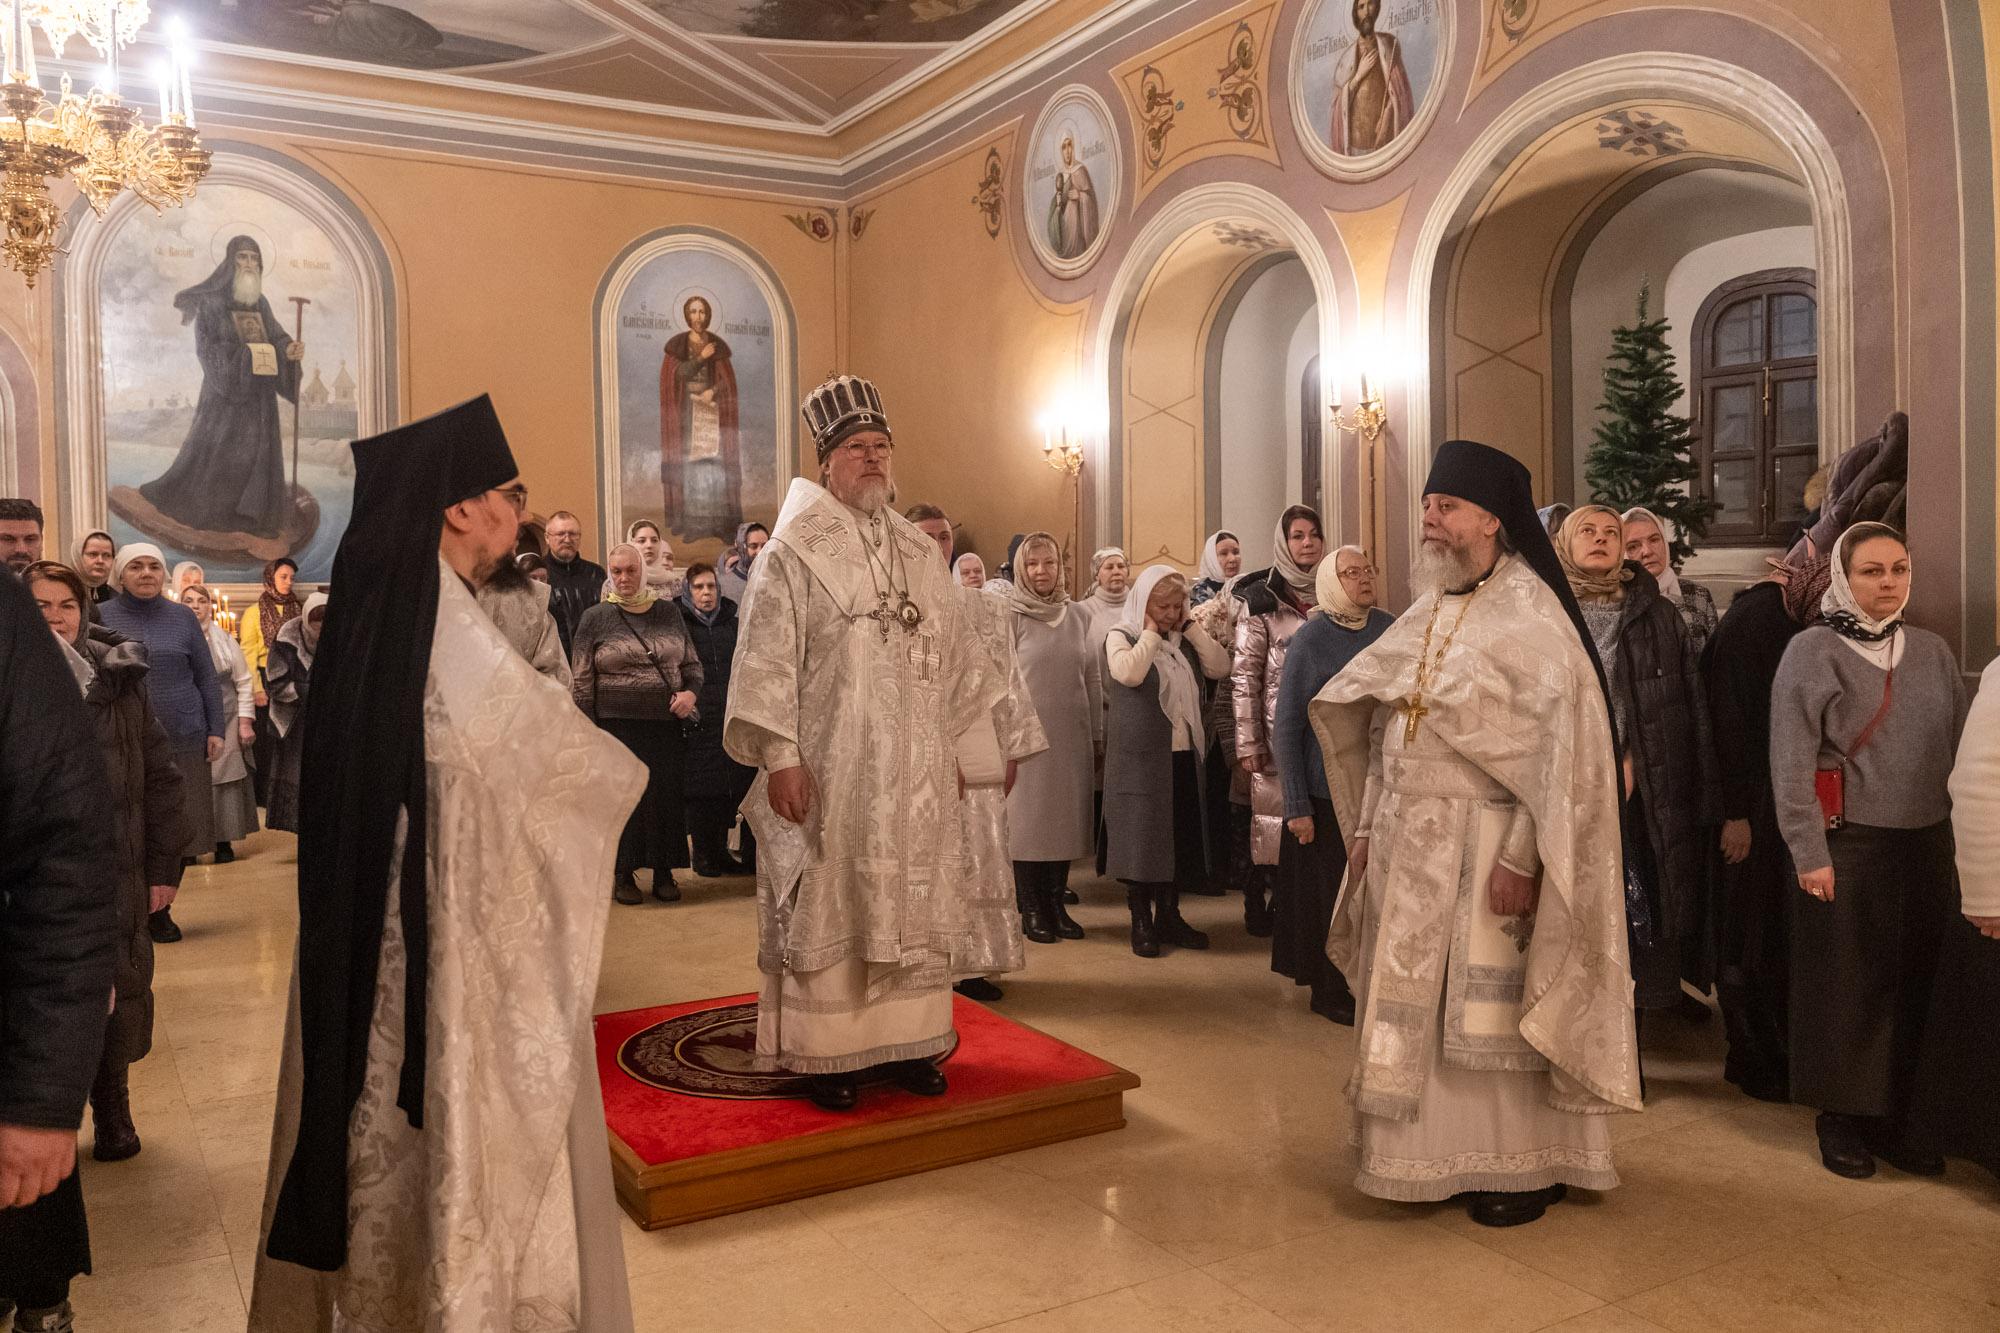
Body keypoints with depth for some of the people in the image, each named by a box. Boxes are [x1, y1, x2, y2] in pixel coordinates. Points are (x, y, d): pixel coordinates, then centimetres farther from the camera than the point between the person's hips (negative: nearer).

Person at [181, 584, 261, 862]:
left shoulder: (224, 640, 6)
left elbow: (244, 683, 7)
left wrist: (245, 723, 0)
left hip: (224, 722, 1)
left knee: (224, 780, 0)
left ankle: (223, 841, 8)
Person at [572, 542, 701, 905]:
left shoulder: (668, 612, 9)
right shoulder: (595, 618, 1)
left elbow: (692, 663, 15)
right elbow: (580, 683, 1)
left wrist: (691, 692, -6)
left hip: (667, 724, 2)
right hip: (618, 725, -2)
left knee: (667, 796, 3)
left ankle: (664, 872, 15)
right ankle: (624, 873, 14)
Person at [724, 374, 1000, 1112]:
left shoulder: (919, 552, 11)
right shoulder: (795, 550, -5)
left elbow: (954, 653, 16)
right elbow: (768, 658, -10)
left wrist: (951, 744, 14)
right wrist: (780, 757, -16)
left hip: (914, 772, 5)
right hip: (830, 769, -5)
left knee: (910, 902, 10)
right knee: (827, 906, 3)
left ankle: (904, 1040, 22)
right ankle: (826, 1053, 14)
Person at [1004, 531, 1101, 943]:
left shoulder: (1078, 614, 8)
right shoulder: (1009, 614, -5)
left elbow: (1093, 678, 11)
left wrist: (1097, 736, 10)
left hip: (1073, 737, 4)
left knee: (1066, 819, 9)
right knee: (1027, 821, 4)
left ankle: (1056, 904, 20)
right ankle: (1031, 910, 13)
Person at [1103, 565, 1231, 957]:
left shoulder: (1184, 639, 14)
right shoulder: (1121, 636, -4)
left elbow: (1220, 667, 2)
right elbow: (1128, 673, -25)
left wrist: (1189, 627, -1)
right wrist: (1151, 633, -13)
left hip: (1183, 755, 6)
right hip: (1140, 756, -6)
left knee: (1180, 838, 10)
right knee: (1142, 836, -1)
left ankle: (1168, 915, 22)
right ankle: (1141, 921, 10)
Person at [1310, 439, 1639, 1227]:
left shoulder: (1528, 613, -11)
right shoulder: (1426, 613, 10)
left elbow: (1563, 742, -17)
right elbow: (1381, 727, 14)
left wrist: (1522, 856, -22)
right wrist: (1368, 825, 9)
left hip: (1483, 844, -6)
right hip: (1408, 844, 7)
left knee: (1493, 1008, 3)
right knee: (1414, 1003, 12)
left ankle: (1525, 1165, 21)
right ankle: (1435, 1151, 27)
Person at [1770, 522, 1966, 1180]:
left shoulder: (1932, 650, 9)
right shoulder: (1811, 650, -6)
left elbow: (1959, 748, 12)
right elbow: (1792, 761, -9)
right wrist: (1810, 853, -13)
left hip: (1927, 843, 5)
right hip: (1848, 844, -4)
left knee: (1914, 983, 8)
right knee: (1847, 984, 3)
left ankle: (1891, 1117, 22)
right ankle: (1840, 1119, 17)